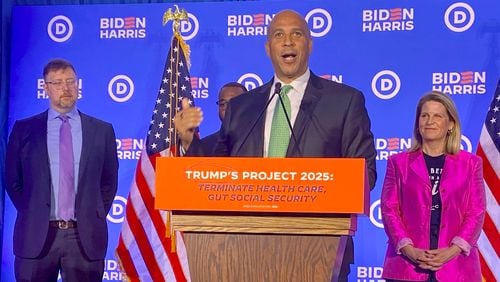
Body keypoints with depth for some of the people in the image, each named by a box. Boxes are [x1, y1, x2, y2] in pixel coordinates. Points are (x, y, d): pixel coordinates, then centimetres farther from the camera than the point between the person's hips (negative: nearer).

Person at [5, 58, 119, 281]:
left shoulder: (102, 130, 8)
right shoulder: (24, 129, 6)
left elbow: (109, 181, 13)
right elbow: (13, 180, 11)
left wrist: (95, 217, 6)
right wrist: (31, 215, 5)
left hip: (86, 237, 0)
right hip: (37, 236, 0)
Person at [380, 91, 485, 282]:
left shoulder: (470, 163, 12)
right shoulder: (398, 162, 12)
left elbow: (476, 212, 5)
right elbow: (389, 209, 4)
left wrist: (453, 250, -10)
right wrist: (408, 249, -11)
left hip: (456, 266, 0)